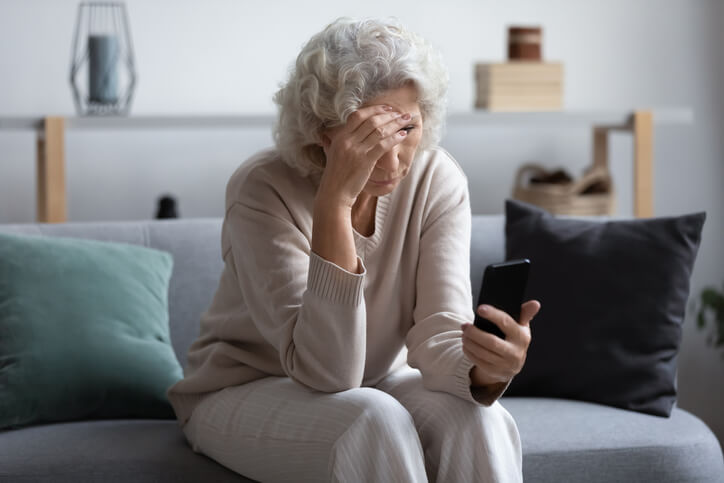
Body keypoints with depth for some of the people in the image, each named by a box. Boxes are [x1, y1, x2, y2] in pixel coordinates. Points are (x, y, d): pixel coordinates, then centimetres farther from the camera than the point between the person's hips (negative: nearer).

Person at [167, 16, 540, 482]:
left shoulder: (437, 180, -14)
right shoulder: (264, 189, -25)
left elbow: (440, 338, -21)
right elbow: (326, 372, -33)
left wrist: (484, 369, -46)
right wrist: (335, 199, -40)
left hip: (377, 383, 4)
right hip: (248, 391, -3)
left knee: (480, 422, -27)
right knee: (378, 422, -34)